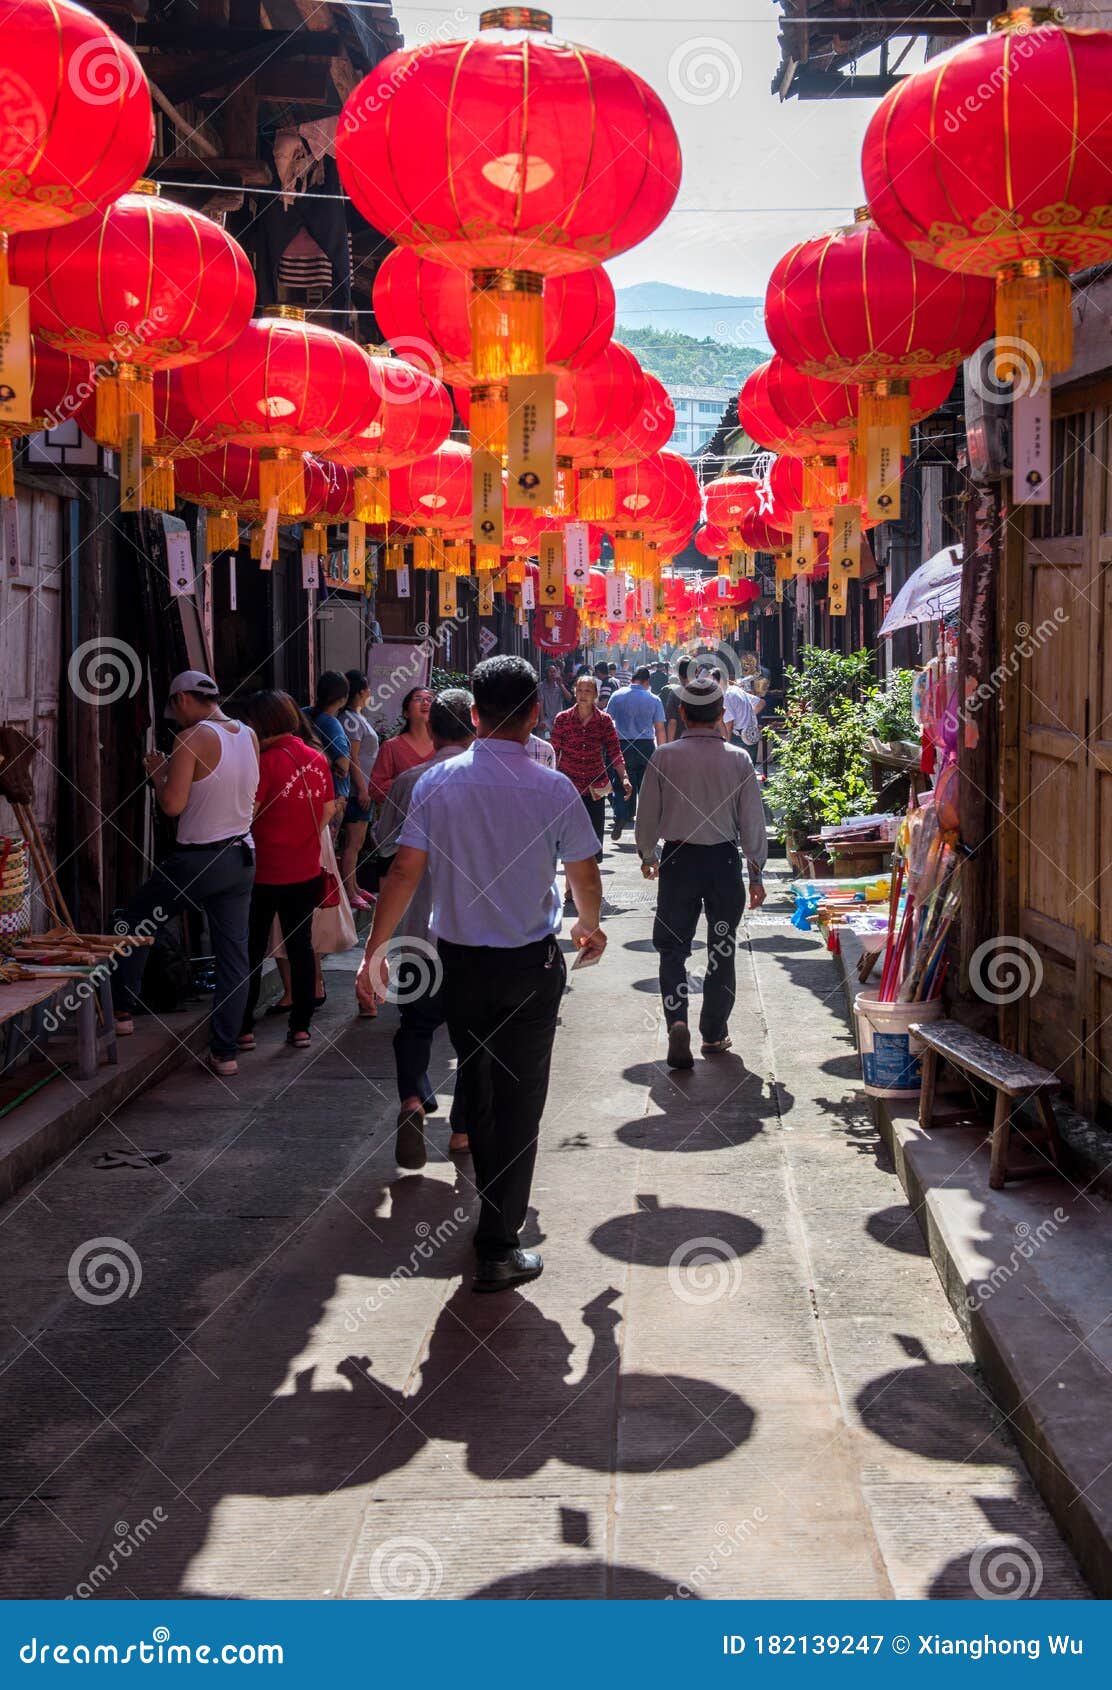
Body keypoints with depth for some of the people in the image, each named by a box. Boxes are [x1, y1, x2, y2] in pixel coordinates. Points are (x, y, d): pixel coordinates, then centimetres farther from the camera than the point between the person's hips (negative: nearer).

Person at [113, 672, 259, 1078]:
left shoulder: (192, 739, -15)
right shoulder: (249, 737, 6)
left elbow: (173, 804, -18)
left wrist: (157, 772, 0)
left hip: (197, 859, -6)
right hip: (241, 857, 6)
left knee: (135, 920, 16)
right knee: (233, 953, 6)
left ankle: (122, 1011, 20)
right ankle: (225, 1052, 8)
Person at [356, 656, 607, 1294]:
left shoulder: (438, 782, -7)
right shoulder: (554, 789, -11)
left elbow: (406, 870, -8)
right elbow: (586, 878, -3)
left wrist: (375, 949, 0)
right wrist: (591, 930, 18)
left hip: (459, 959, 3)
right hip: (531, 965, -2)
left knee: (479, 1087, 21)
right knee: (520, 1099, 4)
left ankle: (498, 1205, 38)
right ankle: (499, 1246, 4)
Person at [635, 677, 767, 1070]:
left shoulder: (664, 757, -7)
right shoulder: (737, 759, -6)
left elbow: (647, 813, 0)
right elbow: (753, 820, -2)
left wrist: (647, 854, 19)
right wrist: (756, 872, 8)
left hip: (678, 860, -1)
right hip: (724, 860, 1)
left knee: (672, 947, 6)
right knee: (722, 950, 13)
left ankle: (677, 1021, -16)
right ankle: (714, 1034, 21)